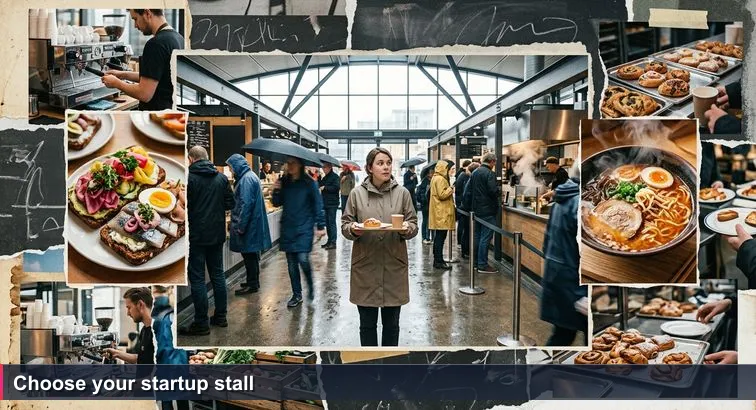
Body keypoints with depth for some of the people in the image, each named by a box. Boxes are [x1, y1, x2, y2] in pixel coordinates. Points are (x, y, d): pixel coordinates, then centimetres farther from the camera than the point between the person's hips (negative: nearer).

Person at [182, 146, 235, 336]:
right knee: (217, 274, 15)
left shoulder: (189, 178, -13)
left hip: (196, 235, -5)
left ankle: (201, 323, 6)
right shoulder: (222, 178, 3)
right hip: (217, 234, 5)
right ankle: (220, 317, 22)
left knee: (197, 278, 1)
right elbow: (230, 203, 7)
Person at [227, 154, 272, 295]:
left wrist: (240, 226, -21)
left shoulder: (246, 179, -18)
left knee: (249, 253, -1)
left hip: (249, 225, -10)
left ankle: (252, 284, 7)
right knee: (251, 254, 17)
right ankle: (253, 282, 27)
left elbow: (246, 204, -23)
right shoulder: (249, 176, 14)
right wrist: (237, 224, 24)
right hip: (252, 223, 10)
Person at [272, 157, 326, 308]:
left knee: (303, 259, -13)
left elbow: (318, 205, -4)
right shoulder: (284, 182, 6)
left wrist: (321, 226, -8)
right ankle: (296, 295, 20)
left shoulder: (309, 183, -6)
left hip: (304, 228, -4)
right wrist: (276, 191, -8)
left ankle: (310, 287, 15)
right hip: (288, 228, 4)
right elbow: (277, 203, 11)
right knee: (291, 263, 7)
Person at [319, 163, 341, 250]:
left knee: (332, 222, -9)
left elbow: (337, 187, -19)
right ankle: (329, 241, 19)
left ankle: (333, 242, -7)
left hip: (332, 204, -9)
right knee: (327, 223, 12)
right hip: (326, 203, 9)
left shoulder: (335, 177, -8)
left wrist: (325, 187, -15)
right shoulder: (325, 177, 17)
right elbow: (320, 186, 24)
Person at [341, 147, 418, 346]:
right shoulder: (357, 193, 0)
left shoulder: (402, 193, 2)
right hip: (365, 266, -1)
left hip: (394, 266, 1)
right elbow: (345, 224, 4)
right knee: (367, 324, 10)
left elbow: (413, 224, 5)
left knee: (391, 323, 13)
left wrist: (407, 229, -17)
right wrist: (353, 229, -18)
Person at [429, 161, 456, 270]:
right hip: (442, 213, -11)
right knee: (441, 237, -8)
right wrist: (450, 189, -7)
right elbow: (442, 195, -21)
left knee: (438, 236, 14)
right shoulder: (440, 179, -14)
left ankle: (437, 259, 20)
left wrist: (449, 189, 14)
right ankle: (439, 261, -5)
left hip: (438, 212, 11)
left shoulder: (435, 178, 18)